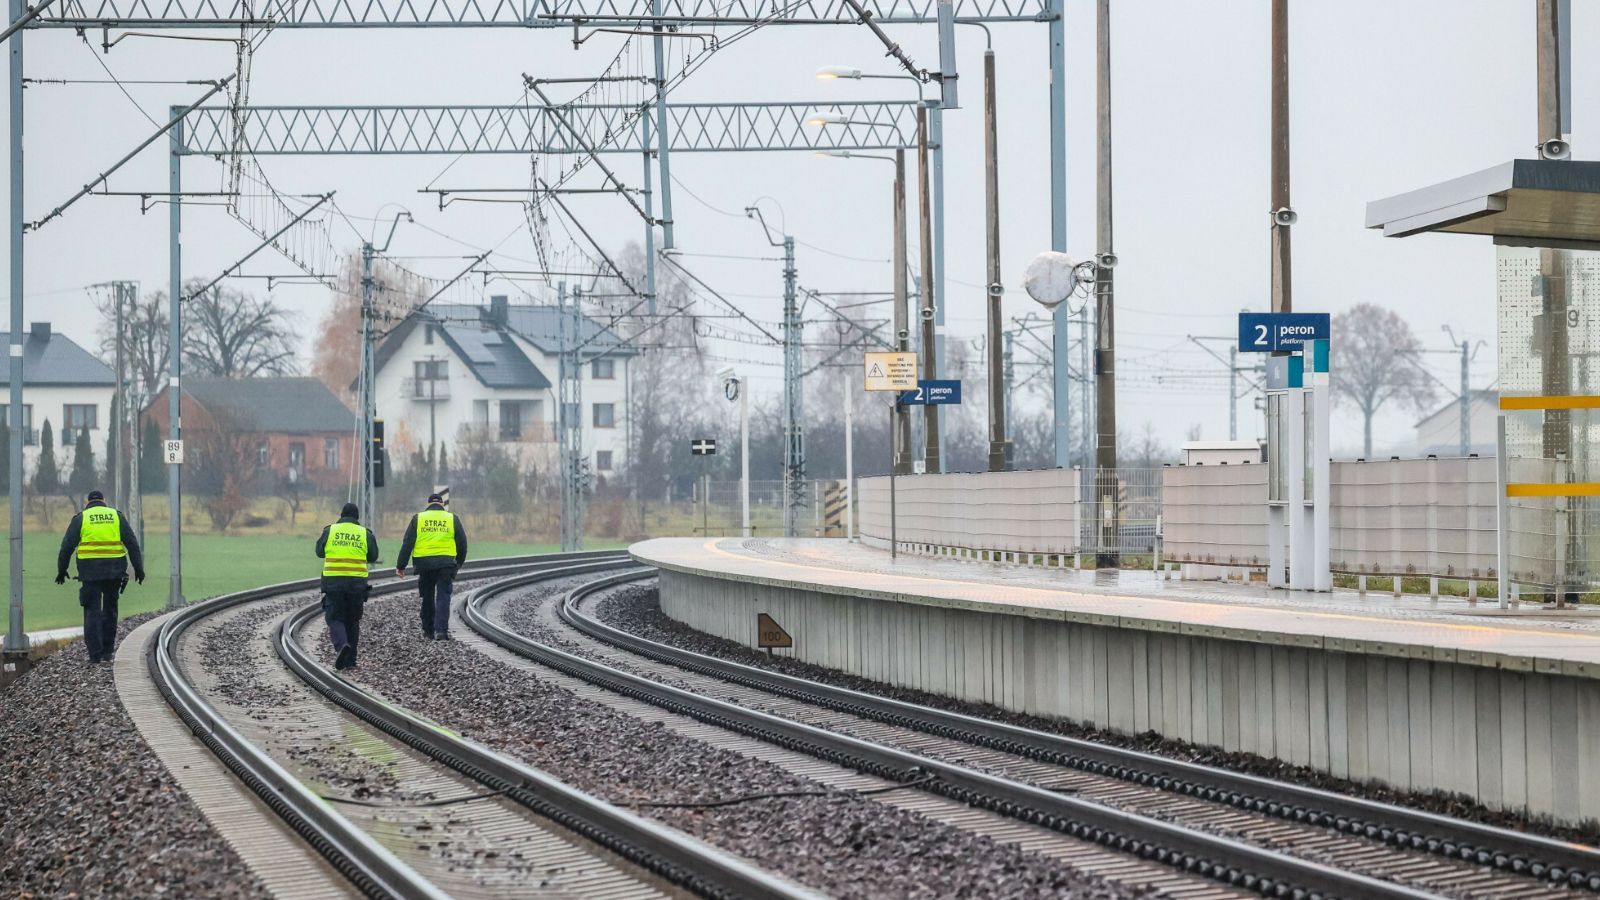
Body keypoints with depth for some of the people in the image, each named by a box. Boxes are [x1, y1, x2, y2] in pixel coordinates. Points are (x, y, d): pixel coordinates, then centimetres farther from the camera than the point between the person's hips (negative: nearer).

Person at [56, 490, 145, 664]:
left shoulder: (81, 518, 5)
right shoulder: (116, 516, 9)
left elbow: (67, 545, 2)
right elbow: (132, 543, 4)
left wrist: (61, 569, 10)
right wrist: (138, 568, 6)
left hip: (90, 571, -2)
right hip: (114, 571, 2)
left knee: (92, 612, 1)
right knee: (110, 610, 14)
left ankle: (95, 654, -6)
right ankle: (107, 652, 14)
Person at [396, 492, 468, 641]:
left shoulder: (417, 519, 6)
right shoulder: (452, 519, 6)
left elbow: (407, 543, 2)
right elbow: (462, 543, 9)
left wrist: (401, 566, 5)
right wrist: (459, 562, 23)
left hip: (424, 563, 1)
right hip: (446, 563, -1)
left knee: (427, 598, 11)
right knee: (443, 597, -2)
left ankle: (428, 632, 15)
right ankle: (441, 630, -16)